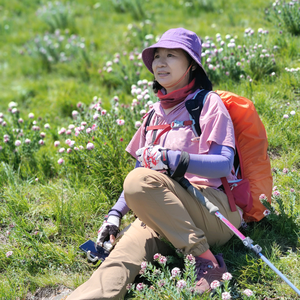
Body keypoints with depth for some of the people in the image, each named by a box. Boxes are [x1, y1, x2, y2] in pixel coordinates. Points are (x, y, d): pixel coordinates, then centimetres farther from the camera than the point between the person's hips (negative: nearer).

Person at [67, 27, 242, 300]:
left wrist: (172, 159, -24)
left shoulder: (208, 103, 3)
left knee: (139, 181, -32)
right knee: (124, 255, -26)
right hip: (163, 213, 5)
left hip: (215, 213, -5)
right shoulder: (157, 113, 23)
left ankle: (205, 261, -26)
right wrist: (115, 214, 12)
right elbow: (143, 165, 24)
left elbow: (224, 164, -9)